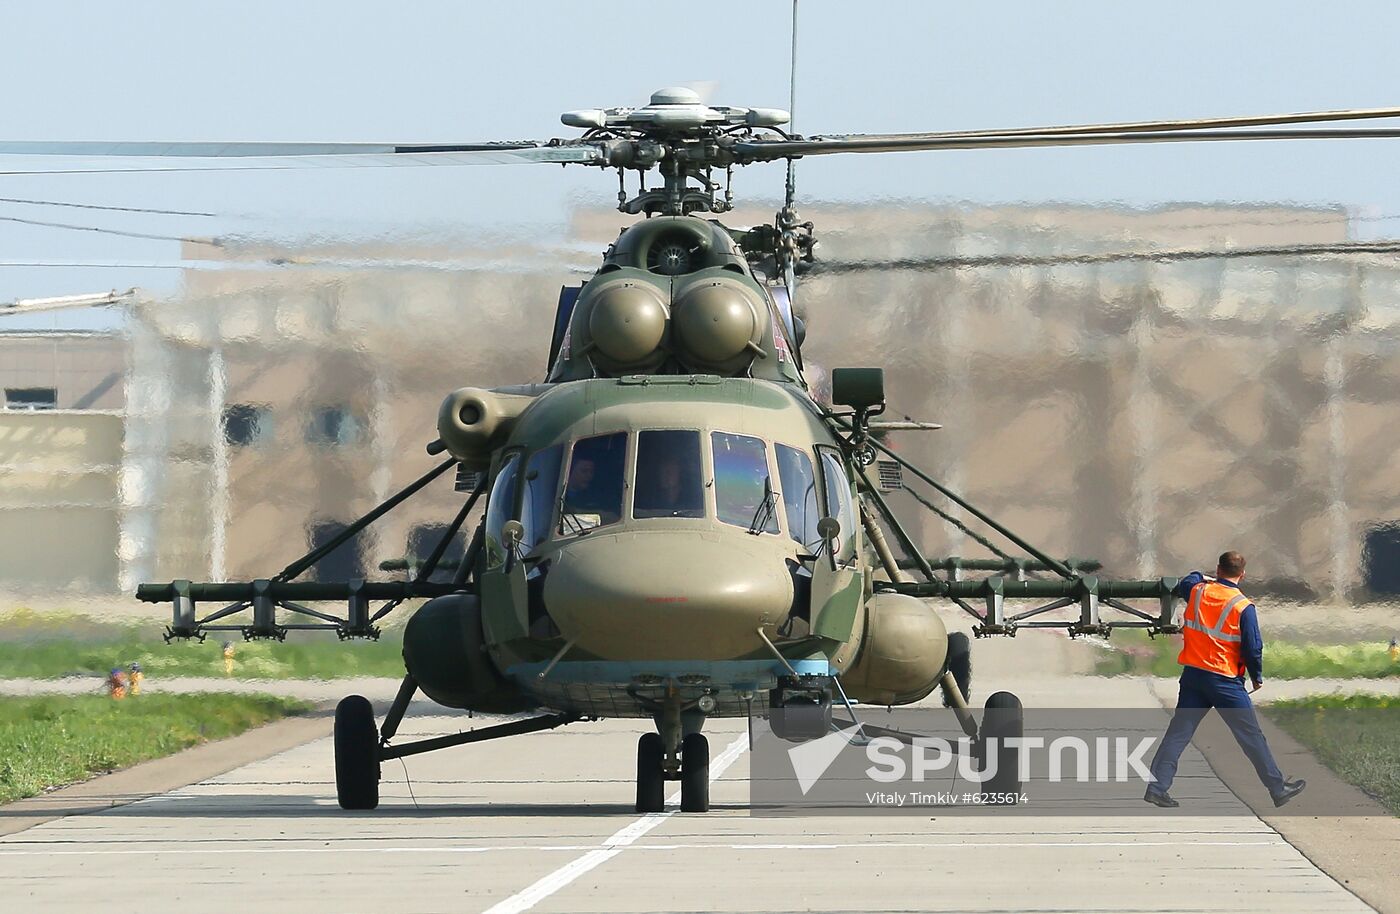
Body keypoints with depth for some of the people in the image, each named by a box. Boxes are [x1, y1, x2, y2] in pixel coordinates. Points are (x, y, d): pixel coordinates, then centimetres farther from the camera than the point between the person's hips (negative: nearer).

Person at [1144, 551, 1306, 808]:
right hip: (1225, 681, -4)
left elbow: (1183, 586, 28)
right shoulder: (1243, 606, -11)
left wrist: (1202, 578, 48)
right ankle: (1278, 789, 11)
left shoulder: (1198, 592, 2)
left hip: (1193, 675, 4)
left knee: (1178, 731, 7)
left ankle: (1157, 785, -2)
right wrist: (1257, 676, 6)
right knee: (1251, 736, 4)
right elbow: (1253, 647, -10)